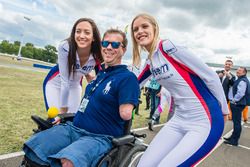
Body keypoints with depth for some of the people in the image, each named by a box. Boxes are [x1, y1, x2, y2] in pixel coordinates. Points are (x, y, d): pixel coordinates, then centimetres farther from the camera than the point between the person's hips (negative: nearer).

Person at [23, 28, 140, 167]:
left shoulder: (128, 77, -11)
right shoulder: (100, 71, 13)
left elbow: (125, 114, -20)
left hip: (100, 137, -7)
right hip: (73, 127, 7)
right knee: (32, 148, -4)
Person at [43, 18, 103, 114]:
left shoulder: (98, 56, -27)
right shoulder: (65, 47, -34)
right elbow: (65, 81, -30)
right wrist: (63, 111, -25)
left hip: (75, 86, 3)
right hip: (55, 84, -2)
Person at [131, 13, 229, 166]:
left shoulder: (168, 47, -15)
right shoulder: (150, 63, 8)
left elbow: (210, 76, -12)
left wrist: (224, 110, -2)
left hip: (204, 122, -7)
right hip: (179, 121, 7)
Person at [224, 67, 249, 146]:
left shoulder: (243, 81, -16)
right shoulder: (239, 80, 17)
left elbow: (240, 93, -25)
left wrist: (234, 100, -16)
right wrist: (233, 100, 15)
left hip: (237, 104, -11)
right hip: (236, 103, 11)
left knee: (237, 122, -4)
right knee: (235, 121, 17)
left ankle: (234, 141, 3)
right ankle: (233, 137, 29)